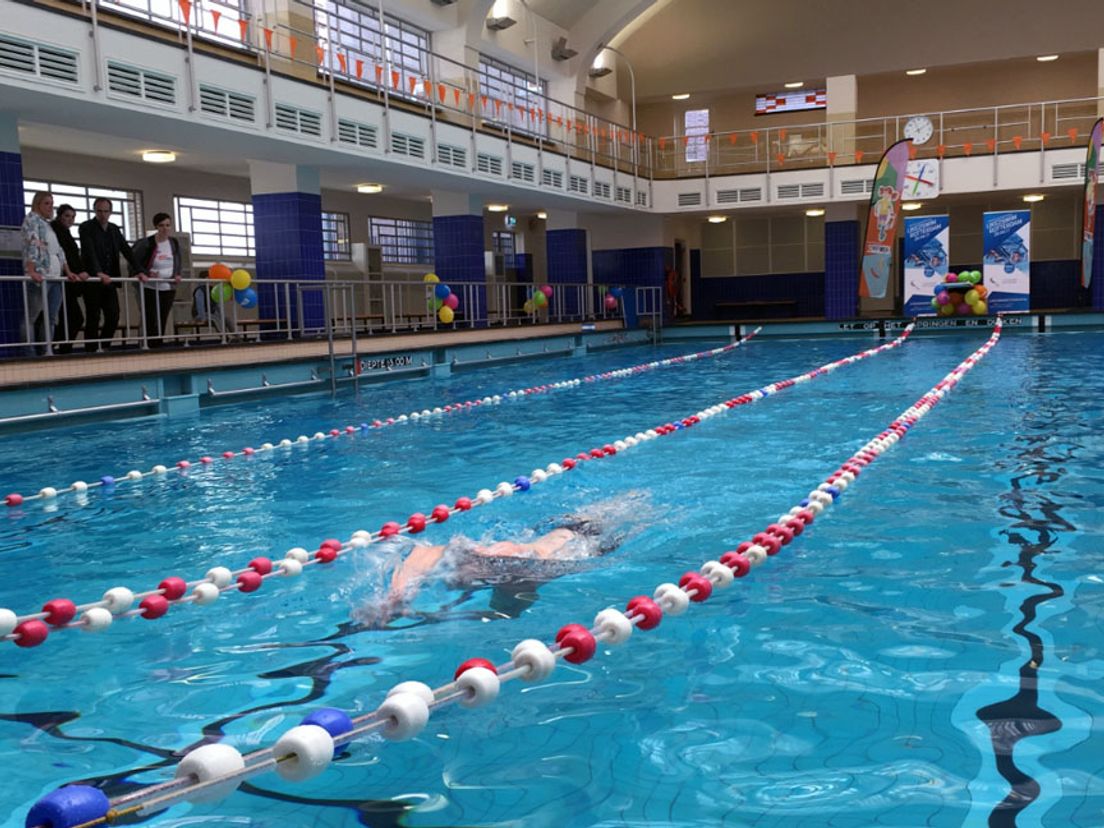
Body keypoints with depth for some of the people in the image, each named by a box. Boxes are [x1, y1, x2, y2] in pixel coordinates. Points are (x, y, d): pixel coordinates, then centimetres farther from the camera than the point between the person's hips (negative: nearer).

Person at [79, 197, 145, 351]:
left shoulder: (114, 229, 13)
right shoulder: (86, 227, -5)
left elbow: (127, 251, 9)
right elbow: (89, 252, -18)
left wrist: (139, 271, -5)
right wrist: (98, 273, -31)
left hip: (110, 281, 5)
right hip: (92, 280, -5)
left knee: (113, 317, -1)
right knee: (93, 318, -2)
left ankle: (104, 347, 15)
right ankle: (91, 350, 5)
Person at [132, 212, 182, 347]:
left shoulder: (174, 243, 4)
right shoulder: (146, 243, -11)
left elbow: (177, 263, 17)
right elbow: (133, 261, -7)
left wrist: (177, 275, 0)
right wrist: (141, 274, -22)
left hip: (169, 288, 4)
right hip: (150, 289, -4)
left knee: (162, 321, 7)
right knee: (151, 322, -6)